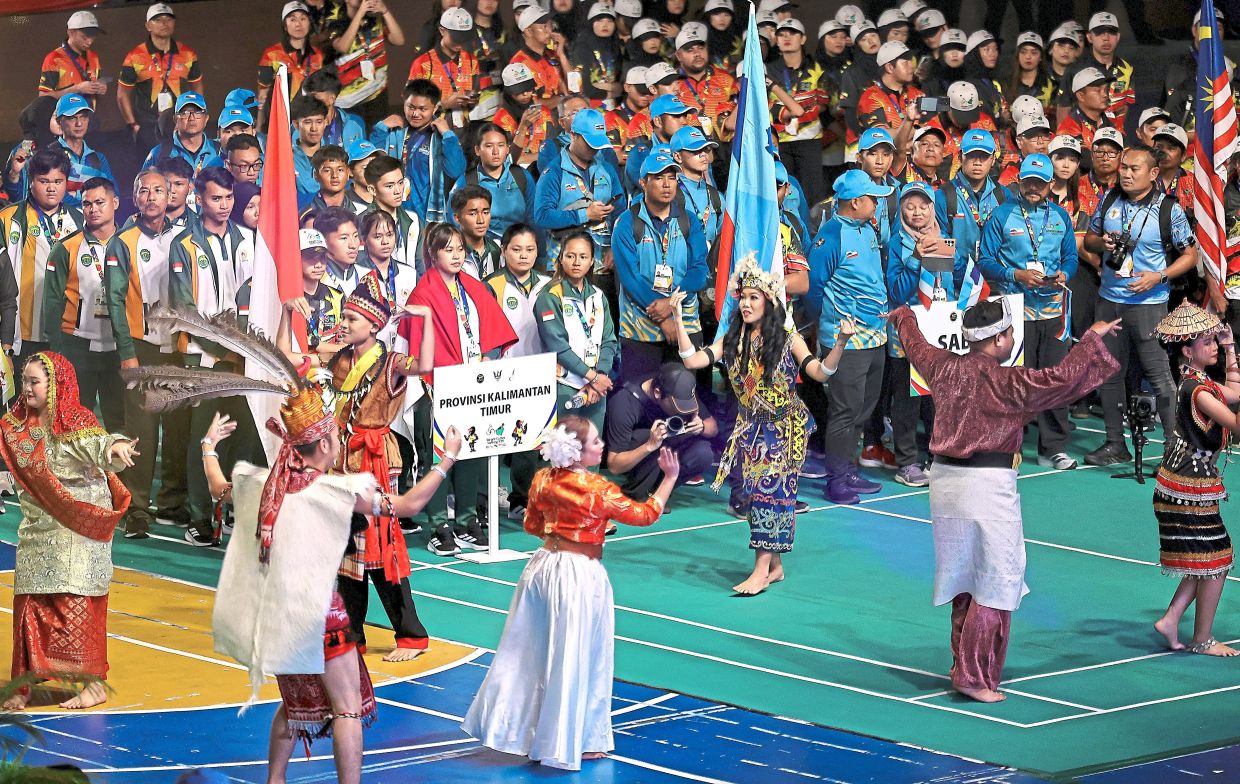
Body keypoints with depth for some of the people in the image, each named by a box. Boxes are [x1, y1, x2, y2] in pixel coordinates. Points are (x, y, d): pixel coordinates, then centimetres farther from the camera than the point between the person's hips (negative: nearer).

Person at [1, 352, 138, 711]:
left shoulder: (76, 422, -11)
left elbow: (94, 443, -29)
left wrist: (114, 447, -52)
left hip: (78, 530, -6)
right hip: (37, 531, 6)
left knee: (77, 605, -5)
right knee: (29, 605, 5)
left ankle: (95, 684, 2)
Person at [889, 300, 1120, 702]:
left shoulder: (944, 368, 4)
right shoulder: (1005, 382, -15)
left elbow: (915, 345, 26)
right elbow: (1060, 378, -21)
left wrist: (904, 317, 48)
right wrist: (1092, 337, -8)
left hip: (944, 478, 8)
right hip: (988, 486, -8)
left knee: (963, 578, 20)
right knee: (995, 583, 0)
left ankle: (963, 665, 30)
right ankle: (973, 677, -2)